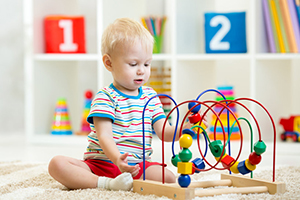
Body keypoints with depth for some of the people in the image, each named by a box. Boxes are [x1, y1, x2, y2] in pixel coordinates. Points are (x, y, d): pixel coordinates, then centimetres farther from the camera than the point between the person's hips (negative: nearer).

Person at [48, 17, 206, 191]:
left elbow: (164, 132, 6)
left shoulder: (150, 96, 12)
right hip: (101, 163, -3)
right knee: (57, 164, -27)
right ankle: (106, 183, -35)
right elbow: (104, 136, -18)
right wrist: (117, 159, -39)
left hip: (137, 167, 3)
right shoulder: (105, 98, -5)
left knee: (168, 177, -26)